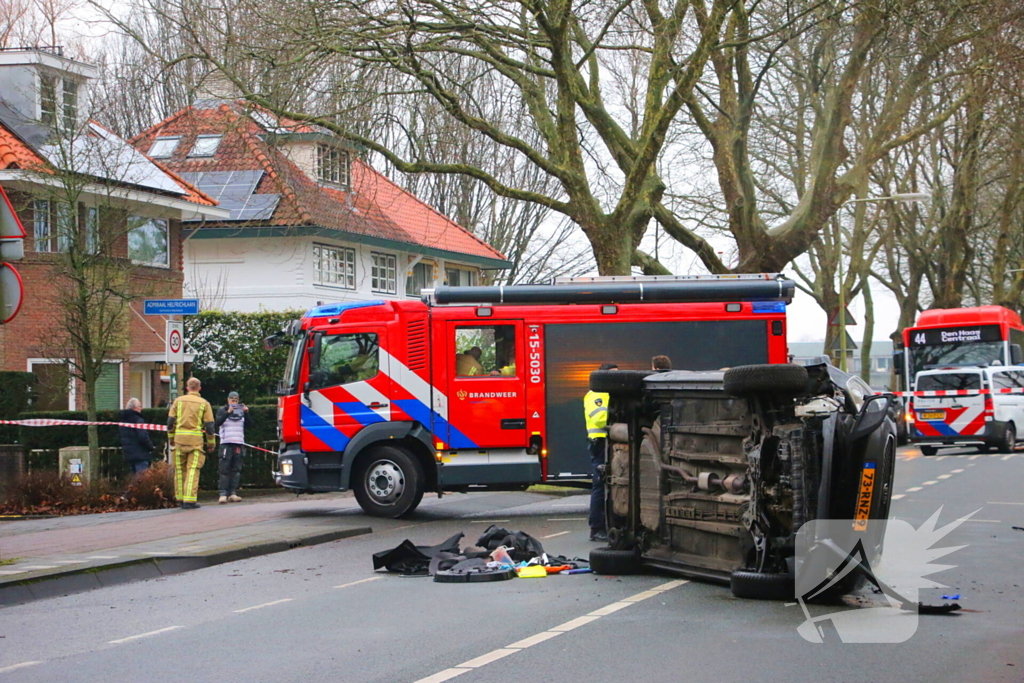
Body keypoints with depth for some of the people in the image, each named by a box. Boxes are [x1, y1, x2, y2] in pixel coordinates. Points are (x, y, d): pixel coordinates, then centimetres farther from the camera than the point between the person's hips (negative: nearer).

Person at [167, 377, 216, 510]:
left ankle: (181, 498, 17)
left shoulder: (178, 401, 7)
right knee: (193, 469, -3)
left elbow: (170, 421, 6)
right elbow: (209, 425, 1)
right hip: (196, 439, -2)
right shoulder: (204, 403, 2)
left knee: (180, 469, 11)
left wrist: (171, 438, 17)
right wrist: (211, 443, 10)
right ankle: (189, 500, -11)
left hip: (179, 438, 2)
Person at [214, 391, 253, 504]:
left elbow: (250, 424, 6)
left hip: (239, 444, 4)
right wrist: (228, 412, -22)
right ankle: (223, 494, -10)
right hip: (226, 444, -4)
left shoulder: (241, 411, 15)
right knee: (224, 470, -8)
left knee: (236, 470, 2)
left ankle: (233, 493, 4)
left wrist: (246, 413, -9)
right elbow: (216, 424, -12)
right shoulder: (222, 410, 5)